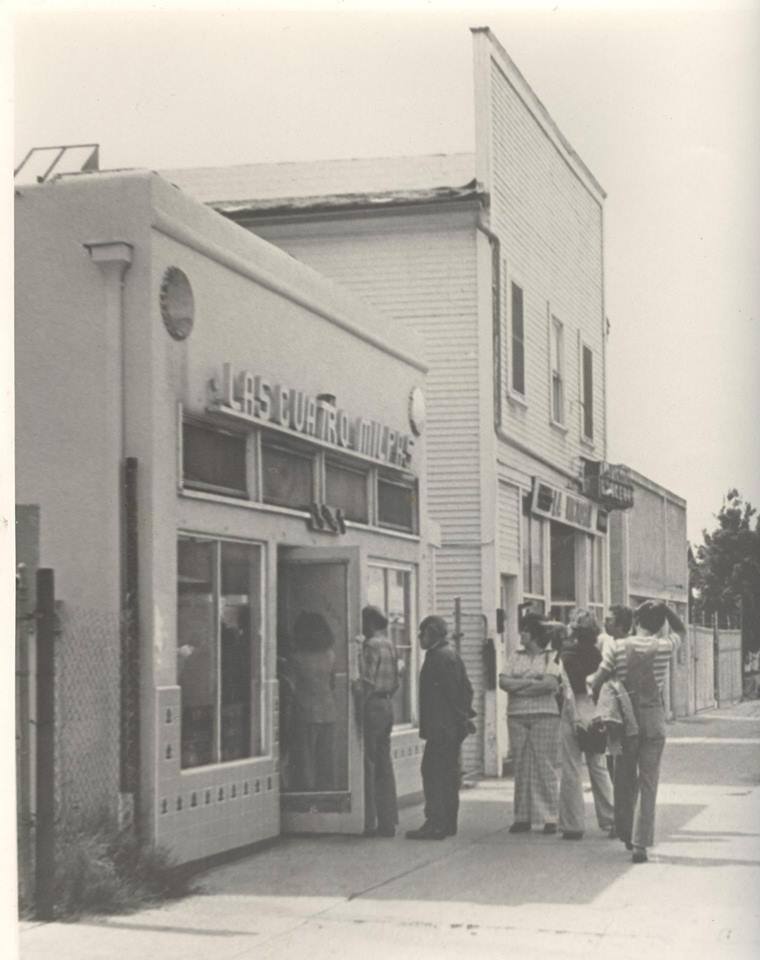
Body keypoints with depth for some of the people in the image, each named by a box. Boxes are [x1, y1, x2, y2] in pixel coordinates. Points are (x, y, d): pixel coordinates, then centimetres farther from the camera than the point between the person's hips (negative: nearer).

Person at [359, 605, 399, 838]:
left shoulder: (371, 645, -12)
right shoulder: (390, 646, 14)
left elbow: (367, 682, -17)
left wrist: (360, 706, -14)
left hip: (372, 705, -9)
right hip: (387, 704, 9)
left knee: (369, 765, -6)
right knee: (384, 764, 10)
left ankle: (370, 823, -7)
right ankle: (387, 822, 12)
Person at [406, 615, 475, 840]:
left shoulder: (440, 657, -14)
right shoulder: (451, 654, 19)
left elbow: (452, 692, -18)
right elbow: (466, 689, 20)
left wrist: (462, 717, -13)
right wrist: (464, 715, 15)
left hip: (442, 728, -11)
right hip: (452, 727, 11)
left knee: (432, 772, -11)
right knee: (448, 773, 13)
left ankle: (435, 824, -14)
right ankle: (448, 823, 18)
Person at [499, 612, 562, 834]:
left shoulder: (551, 657, 2)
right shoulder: (515, 657, 15)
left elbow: (551, 684, -12)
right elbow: (503, 682, 3)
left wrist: (519, 688, -7)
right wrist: (531, 682, -8)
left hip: (544, 716, -4)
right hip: (517, 716, 4)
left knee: (545, 767, -4)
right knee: (521, 768, 3)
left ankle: (549, 817, -1)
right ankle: (522, 817, 7)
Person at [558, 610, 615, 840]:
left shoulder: (568, 655, -9)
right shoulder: (599, 655, 2)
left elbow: (569, 690, -13)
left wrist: (574, 719, -11)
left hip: (575, 711, -4)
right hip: (596, 712, 4)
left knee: (572, 771, 2)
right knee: (599, 768, 13)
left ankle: (573, 826, 5)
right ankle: (611, 820, 11)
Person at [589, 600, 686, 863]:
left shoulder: (616, 648, -6)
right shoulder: (663, 647, -4)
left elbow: (598, 682, -5)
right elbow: (681, 631, 16)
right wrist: (663, 608, 7)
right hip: (653, 717, -1)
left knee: (625, 780, 16)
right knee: (648, 784, 1)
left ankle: (626, 834, 27)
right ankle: (640, 844, -5)